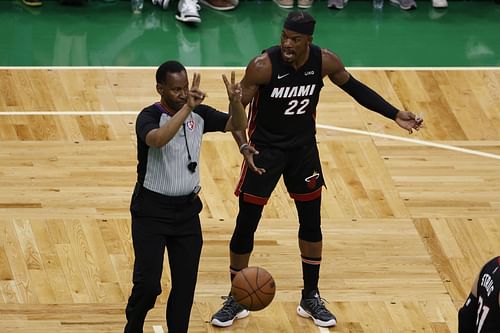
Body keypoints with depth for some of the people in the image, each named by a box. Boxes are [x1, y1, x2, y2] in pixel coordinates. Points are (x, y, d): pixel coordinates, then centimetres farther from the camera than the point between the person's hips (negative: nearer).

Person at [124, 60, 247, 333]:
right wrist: (186, 108, -45)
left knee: (185, 284, 5)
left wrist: (236, 102, -18)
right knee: (148, 284, -9)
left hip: (187, 209, 5)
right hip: (151, 211, -5)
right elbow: (158, 139, -39)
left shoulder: (199, 113, 0)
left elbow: (238, 125, 3)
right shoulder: (149, 117, -17)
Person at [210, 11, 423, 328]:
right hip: (265, 147, -4)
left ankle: (310, 298, 25)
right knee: (246, 225, 0)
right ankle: (236, 300, 16)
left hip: (304, 147, 4)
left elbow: (354, 87, 4)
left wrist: (395, 114, 0)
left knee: (311, 222, 10)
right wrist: (243, 145, -35)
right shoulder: (263, 65, -26)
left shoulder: (325, 61, -15)